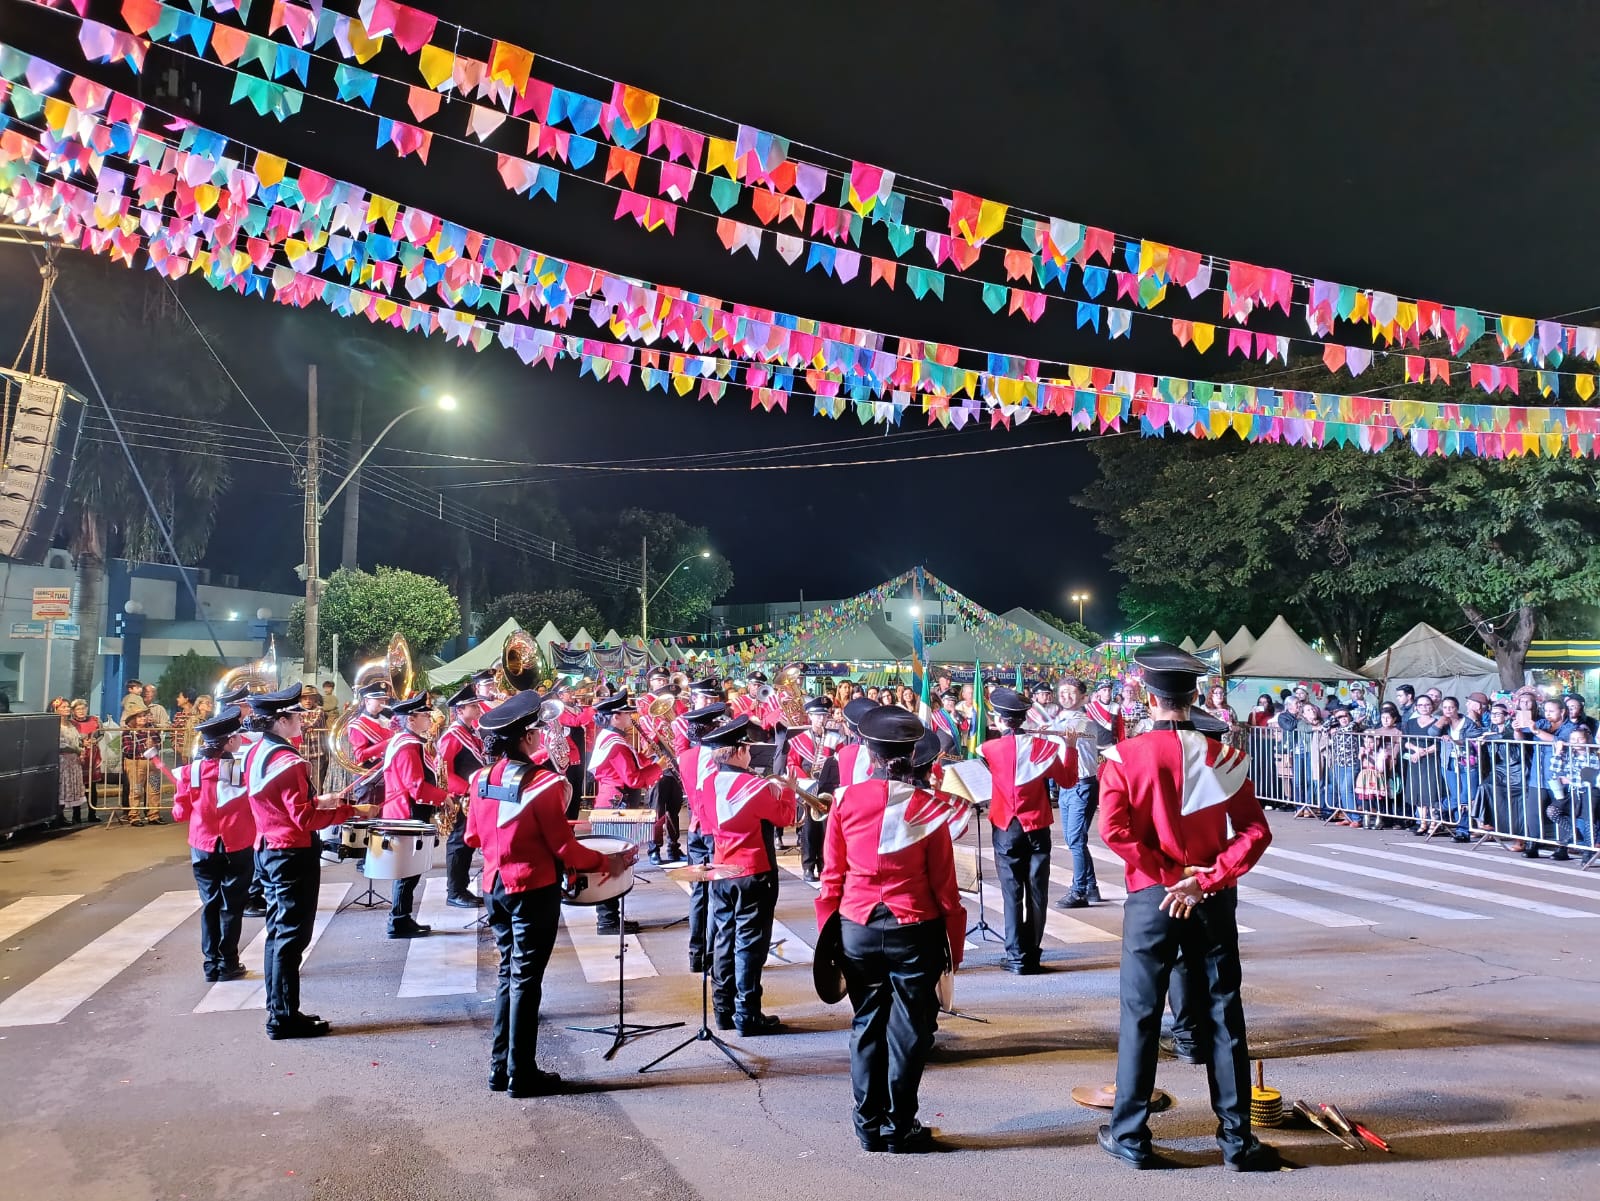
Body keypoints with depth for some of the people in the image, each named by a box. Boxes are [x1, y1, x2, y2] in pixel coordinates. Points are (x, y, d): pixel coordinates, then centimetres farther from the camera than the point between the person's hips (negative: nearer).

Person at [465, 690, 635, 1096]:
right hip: (533, 890, -7)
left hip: (494, 886, 7)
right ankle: (522, 1075, 13)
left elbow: (473, 837, 10)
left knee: (507, 972, 18)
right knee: (526, 979, 3)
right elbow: (563, 848, -17)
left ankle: (500, 1068, 25)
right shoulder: (543, 783, -20)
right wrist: (608, 863, -5)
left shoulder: (482, 779, 0)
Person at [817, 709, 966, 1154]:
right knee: (908, 1031, 12)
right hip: (915, 932, -2)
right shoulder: (928, 807, -10)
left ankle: (869, 1127, 25)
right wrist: (955, 943, 4)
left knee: (867, 1027, 16)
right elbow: (944, 884, -6)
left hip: (856, 929, 2)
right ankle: (900, 1129, 21)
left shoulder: (846, 800, -6)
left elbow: (832, 876, -1)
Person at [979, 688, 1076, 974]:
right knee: (1036, 894, 8)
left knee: (1012, 894, 4)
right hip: (1037, 830, 1)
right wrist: (1069, 747, 12)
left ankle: (1017, 958, 3)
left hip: (1006, 831, -1)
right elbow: (1068, 780, 5)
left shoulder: (989, 749, -9)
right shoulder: (1044, 746, -5)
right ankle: (1032, 956, 13)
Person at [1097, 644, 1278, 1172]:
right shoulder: (1223, 756, -3)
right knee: (1224, 1016, 12)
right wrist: (1205, 880, -11)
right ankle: (1237, 1141, 20)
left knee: (1140, 1017, 8)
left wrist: (1166, 874, -10)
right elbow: (1255, 831, -7)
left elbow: (1113, 830, -17)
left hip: (1150, 899, -2)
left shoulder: (1125, 756, -9)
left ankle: (1130, 1138, 17)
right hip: (1213, 902, 2)